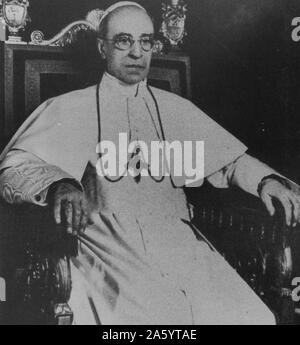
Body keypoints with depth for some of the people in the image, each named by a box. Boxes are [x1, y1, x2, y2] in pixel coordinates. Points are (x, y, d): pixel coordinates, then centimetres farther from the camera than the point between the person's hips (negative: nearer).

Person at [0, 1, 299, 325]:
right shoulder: (69, 109, 9)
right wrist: (56, 183, -20)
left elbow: (230, 161, 20)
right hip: (108, 246, -3)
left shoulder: (176, 109, 19)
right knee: (146, 315, -30)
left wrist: (265, 178, -1)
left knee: (250, 315, -17)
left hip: (179, 241, 4)